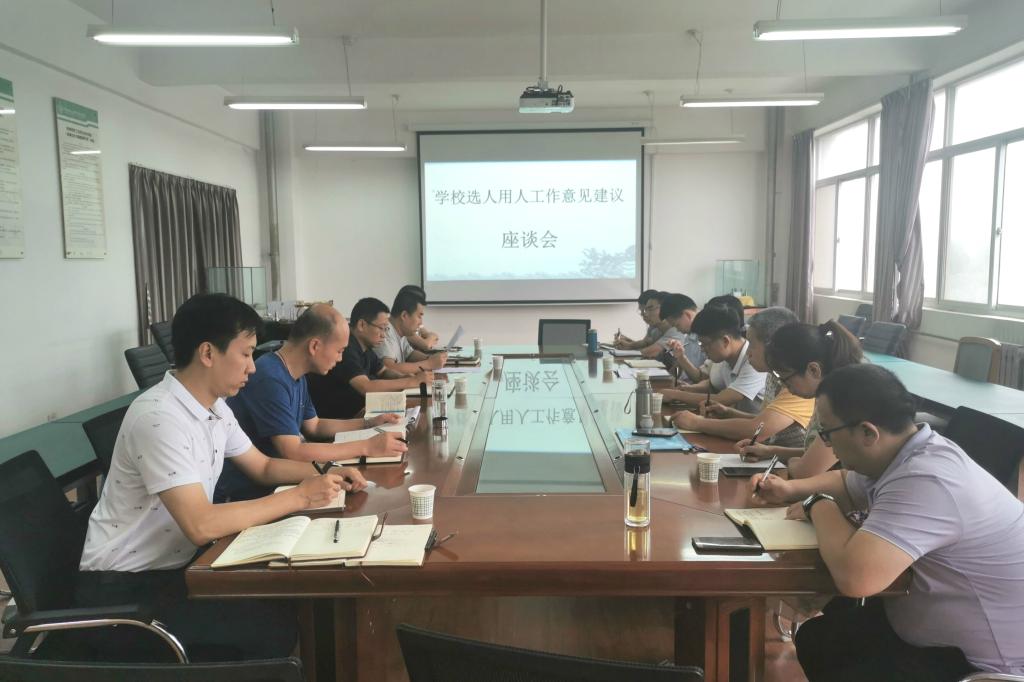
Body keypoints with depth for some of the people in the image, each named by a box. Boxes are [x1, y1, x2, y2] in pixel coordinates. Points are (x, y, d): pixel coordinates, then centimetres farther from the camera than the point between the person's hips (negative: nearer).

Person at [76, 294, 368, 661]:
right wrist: (299, 496, -25)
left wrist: (325, 474, -3)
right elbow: (200, 525, -32)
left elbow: (263, 467, 15)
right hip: (124, 589, -9)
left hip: (176, 564, 9)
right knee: (275, 626, -17)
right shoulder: (159, 417, -26)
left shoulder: (214, 407, 2)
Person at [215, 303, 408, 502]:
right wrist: (367, 447, -26)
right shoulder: (270, 380, -25)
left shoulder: (296, 376, 6)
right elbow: (293, 453, -29)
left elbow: (314, 426, 19)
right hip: (243, 494, -9)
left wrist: (369, 423, 11)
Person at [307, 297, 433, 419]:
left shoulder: (365, 346, 4)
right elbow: (366, 387, -33)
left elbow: (384, 372, 15)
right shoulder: (344, 348, -25)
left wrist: (410, 377, -7)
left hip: (352, 412, 9)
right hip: (329, 420, -9)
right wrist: (413, 381, -26)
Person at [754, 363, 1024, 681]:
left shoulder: (925, 481, -35)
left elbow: (855, 576, -44)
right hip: (935, 626, 9)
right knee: (815, 638, 13)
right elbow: (846, 483, 21)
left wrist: (820, 507, -23)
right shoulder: (905, 454, -2)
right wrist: (791, 489, 1)